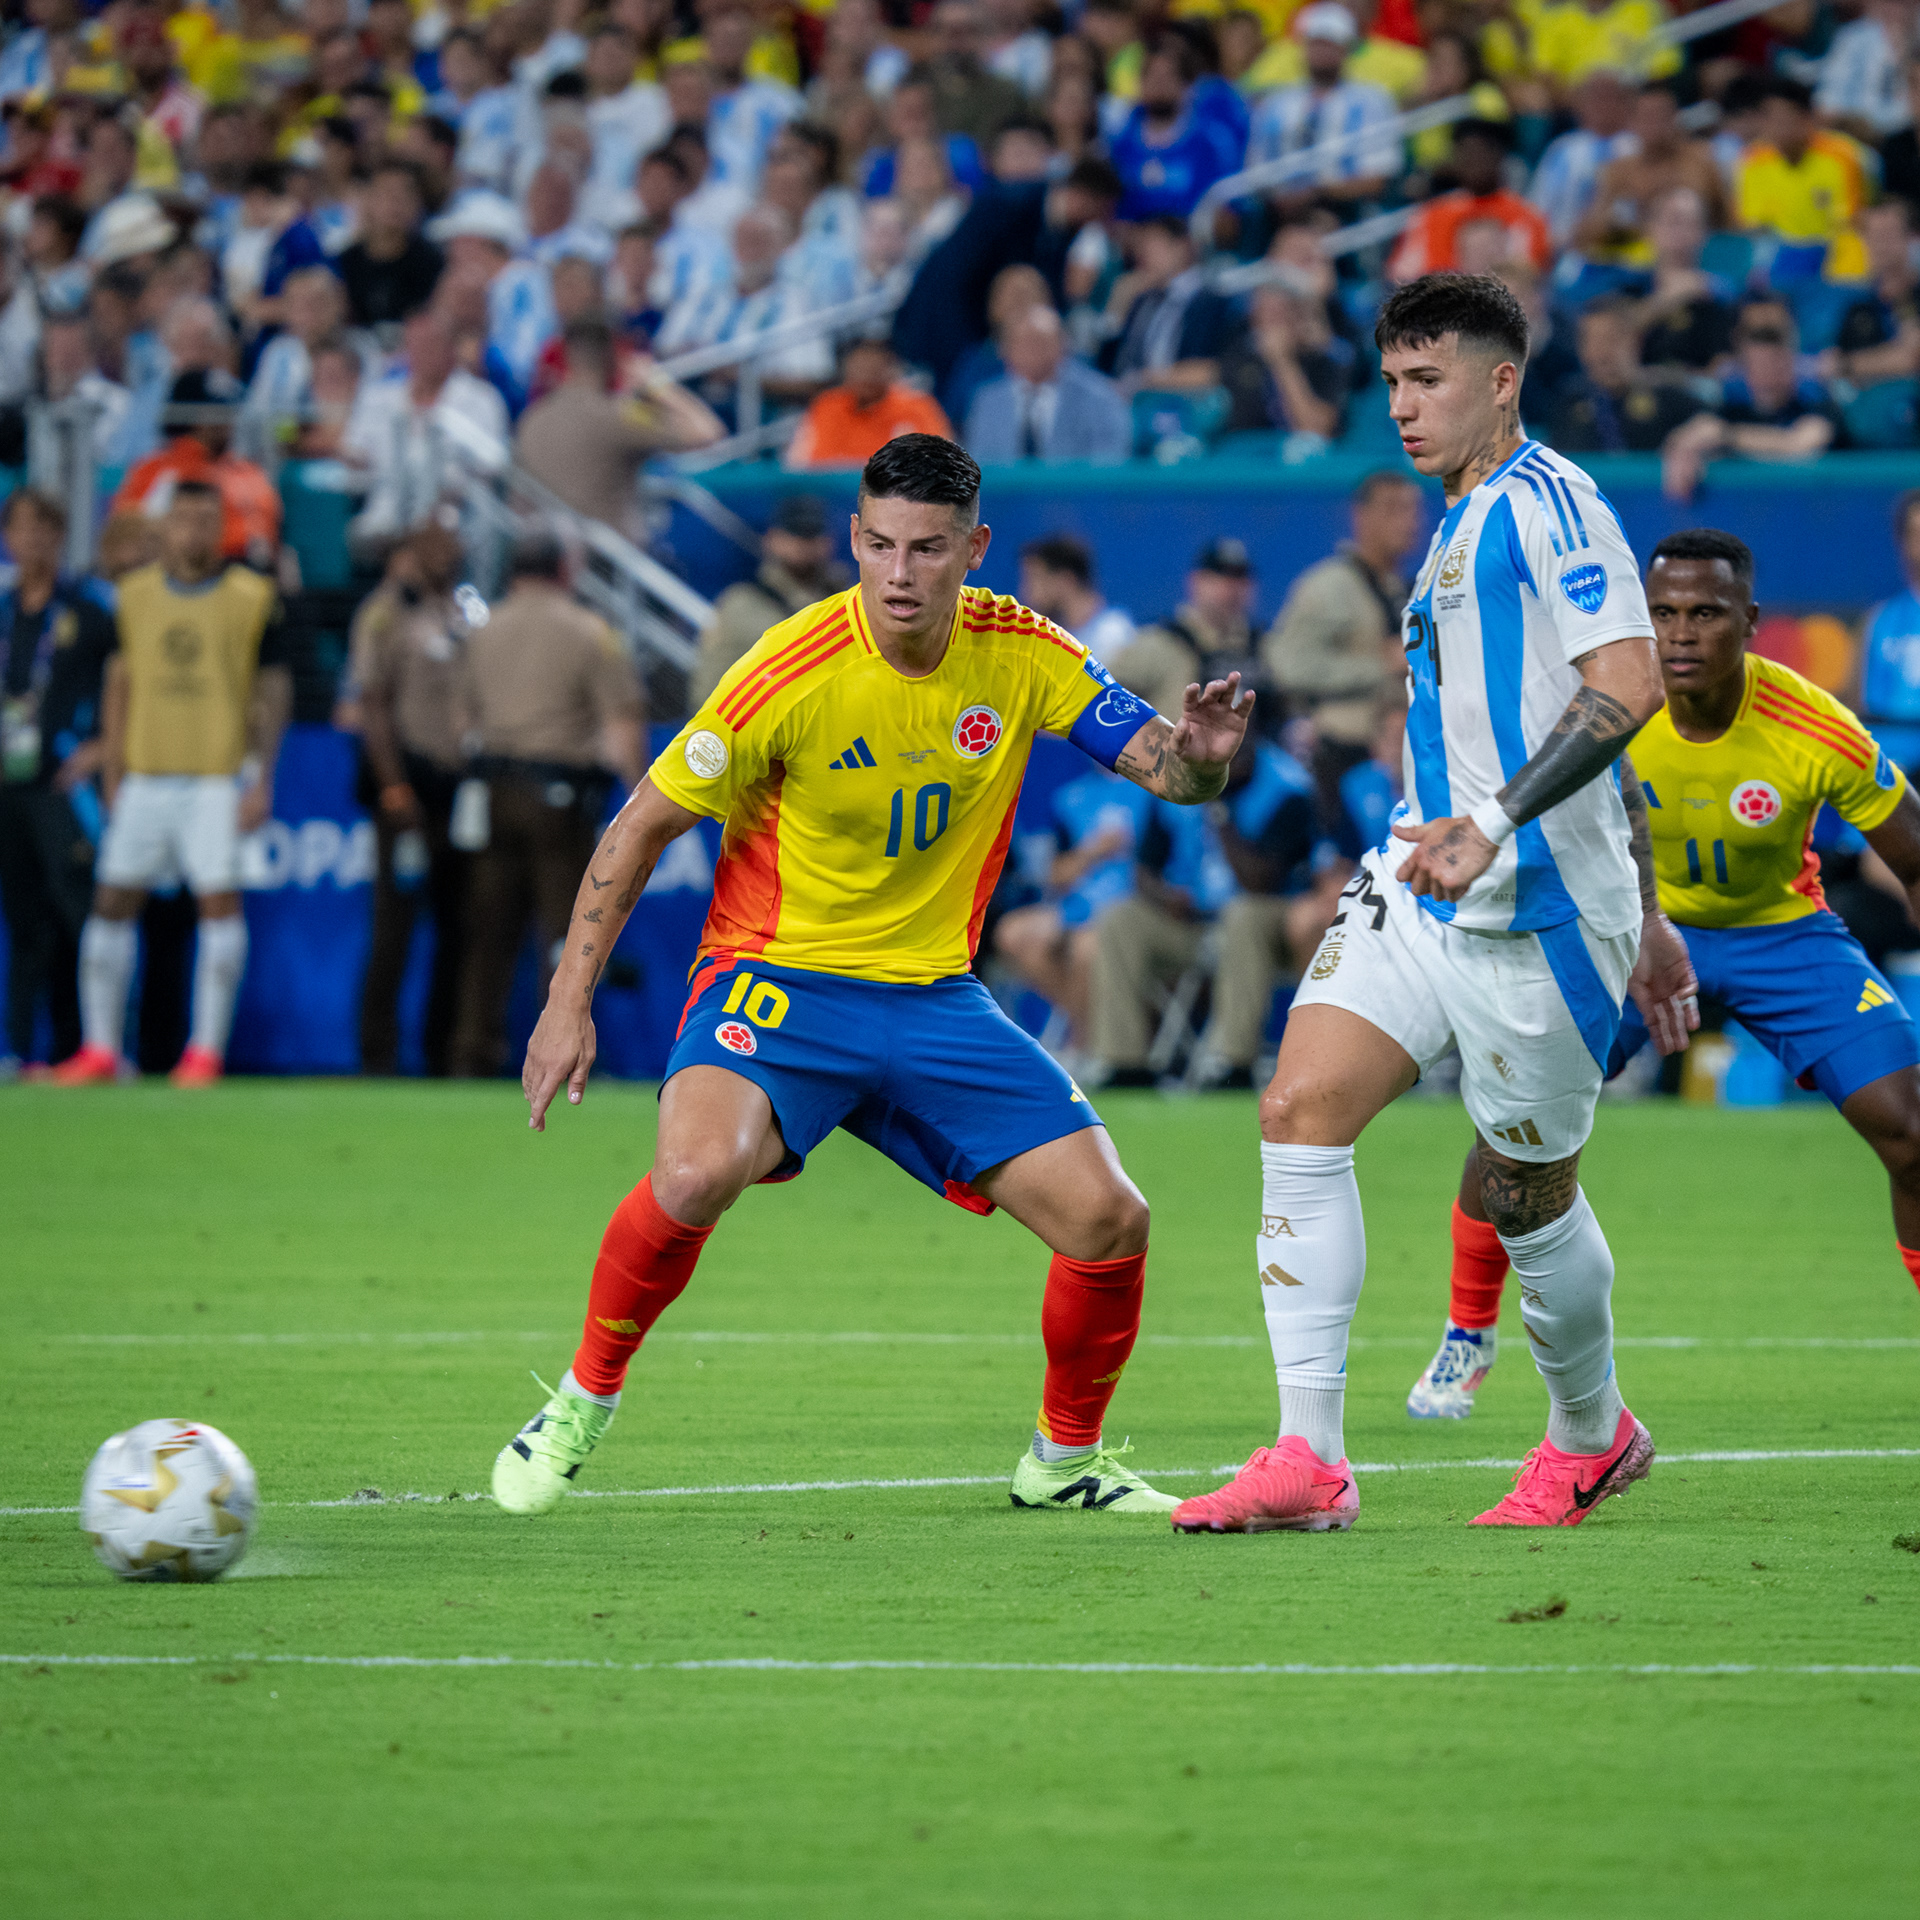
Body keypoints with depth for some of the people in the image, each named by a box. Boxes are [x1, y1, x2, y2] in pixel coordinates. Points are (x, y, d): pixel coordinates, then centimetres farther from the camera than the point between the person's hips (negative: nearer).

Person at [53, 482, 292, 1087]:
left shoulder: (252, 599, -2)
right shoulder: (135, 595, 7)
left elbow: (275, 690, 0)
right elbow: (121, 679, 14)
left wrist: (263, 779, -6)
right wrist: (111, 770, 9)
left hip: (219, 777, -3)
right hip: (143, 779, 3)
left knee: (219, 901, -9)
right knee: (112, 901, 1)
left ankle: (206, 1049, -2)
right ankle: (100, 1048, 9)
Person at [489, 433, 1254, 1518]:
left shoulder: (1020, 655, -6)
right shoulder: (794, 674, -17)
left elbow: (1163, 769, -3)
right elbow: (643, 826, -8)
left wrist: (1200, 754, -28)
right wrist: (570, 1005, -10)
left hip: (936, 999, 4)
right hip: (776, 979, -4)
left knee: (1109, 1220, -6)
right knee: (701, 1169, -34)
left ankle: (1065, 1459, 20)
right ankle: (581, 1406, -11)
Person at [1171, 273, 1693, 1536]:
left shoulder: (1548, 501, -10)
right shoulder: (1467, 526, 20)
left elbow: (1627, 687, -22)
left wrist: (1495, 824, -31)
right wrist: (1643, 916, 29)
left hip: (1533, 911, -9)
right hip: (1423, 890, 9)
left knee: (1529, 1197, 3)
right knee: (1300, 1109, -8)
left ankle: (1592, 1437, 30)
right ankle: (1310, 1459, -12)